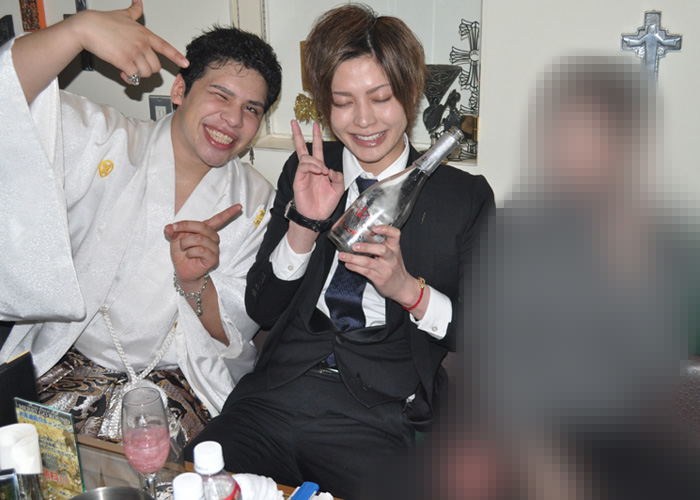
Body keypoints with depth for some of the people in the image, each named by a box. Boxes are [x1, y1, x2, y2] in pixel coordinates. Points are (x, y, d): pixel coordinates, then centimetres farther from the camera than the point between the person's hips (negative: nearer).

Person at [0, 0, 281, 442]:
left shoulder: (257, 204, 2)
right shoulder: (105, 144, -1)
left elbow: (236, 335, 1)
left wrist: (193, 282, -19)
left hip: (179, 383, 1)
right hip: (66, 367, 0)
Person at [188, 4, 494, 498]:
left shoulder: (466, 195, 5)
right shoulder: (306, 171, 12)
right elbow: (261, 309, 10)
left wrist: (409, 289, -14)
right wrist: (304, 224, -6)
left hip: (377, 421, -2)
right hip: (272, 399, 2)